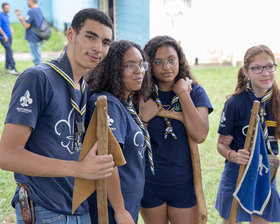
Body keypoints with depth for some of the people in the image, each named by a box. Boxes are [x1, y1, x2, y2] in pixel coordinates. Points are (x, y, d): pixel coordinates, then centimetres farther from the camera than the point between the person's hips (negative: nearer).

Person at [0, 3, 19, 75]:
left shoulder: (7, 15, 13)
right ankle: (12, 68, -16)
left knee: (8, 51, 11)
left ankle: (7, 66, 22)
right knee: (9, 51, -14)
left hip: (9, 36, 8)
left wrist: (11, 29, 13)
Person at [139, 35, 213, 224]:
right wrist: (143, 118, -19)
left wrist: (182, 93, -16)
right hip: (149, 182, 1)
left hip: (184, 182, 0)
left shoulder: (195, 92, -3)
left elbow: (200, 135, -18)